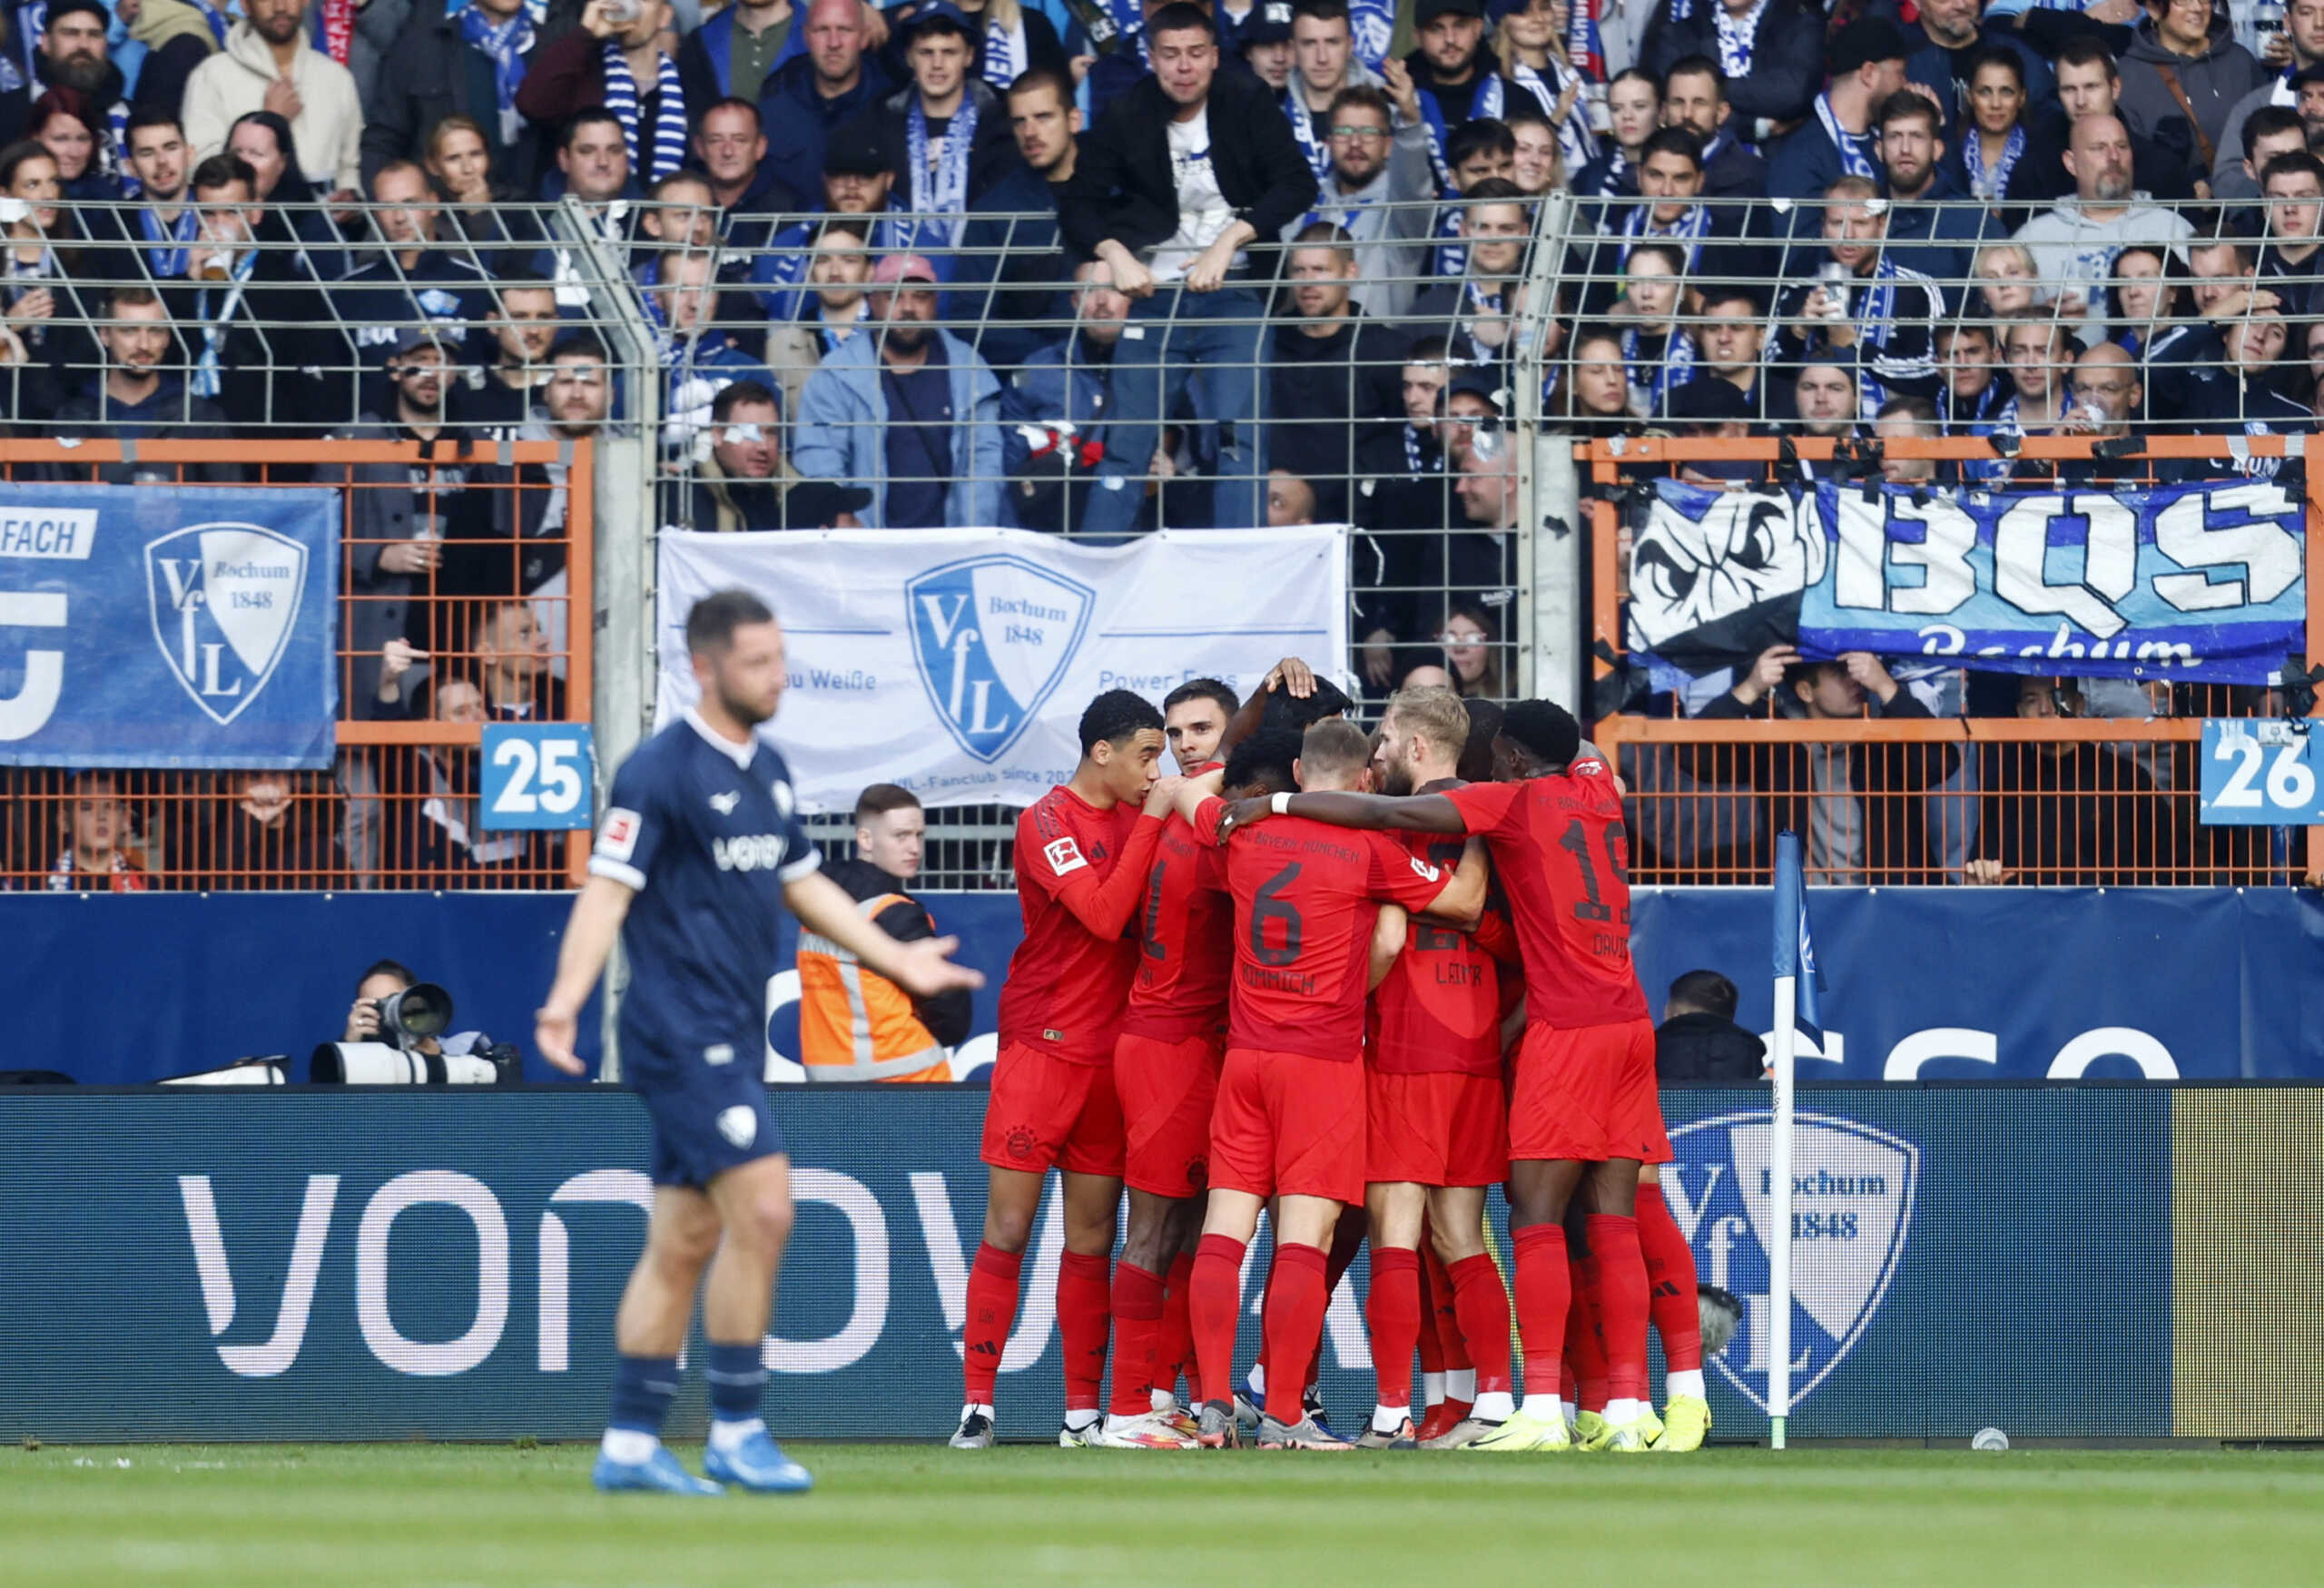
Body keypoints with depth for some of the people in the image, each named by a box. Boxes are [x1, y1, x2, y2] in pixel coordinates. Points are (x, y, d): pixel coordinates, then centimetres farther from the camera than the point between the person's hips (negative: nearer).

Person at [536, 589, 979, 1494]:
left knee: (687, 1242, 9)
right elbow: (608, 888, -17)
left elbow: (802, 884, 27)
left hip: (732, 1039, 9)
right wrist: (564, 1002, -29)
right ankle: (735, 1430, -7)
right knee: (761, 1207, -14)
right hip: (683, 1035, -9)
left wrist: (896, 960, 29)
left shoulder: (767, 771, 15)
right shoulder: (661, 772, -11)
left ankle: (628, 1444, 13)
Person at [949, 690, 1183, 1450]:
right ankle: (977, 1403, -2)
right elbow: (1105, 915, -19)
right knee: (1007, 1227, -5)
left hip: (1112, 1057, 6)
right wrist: (1152, 820, -16)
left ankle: (1082, 1409, 7)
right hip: (1040, 1049, -6)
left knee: (1091, 1236, 5)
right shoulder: (1048, 822, -8)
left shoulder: (1135, 818, 13)